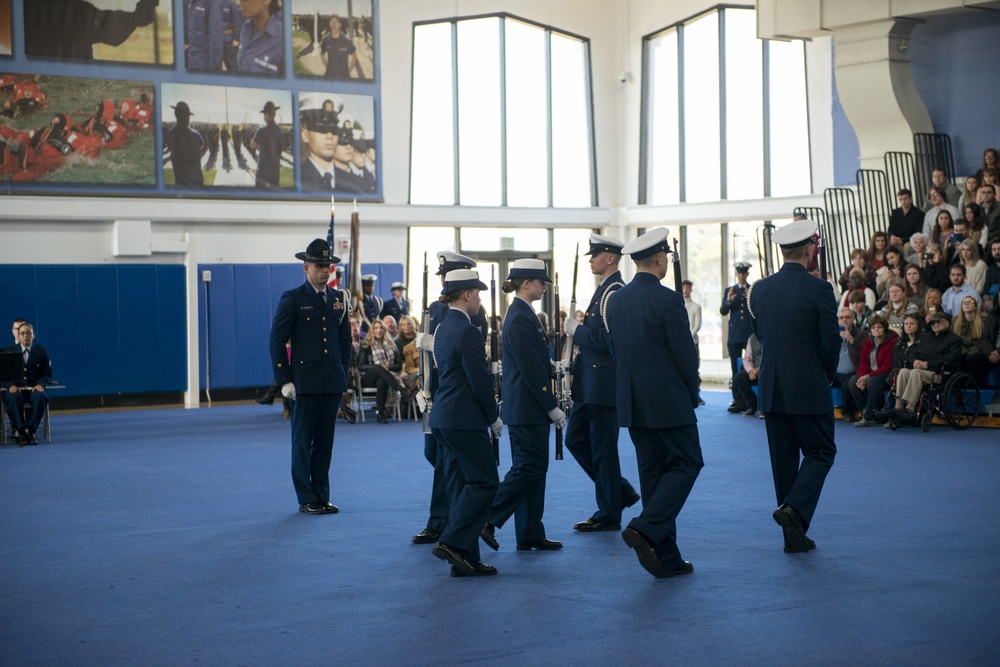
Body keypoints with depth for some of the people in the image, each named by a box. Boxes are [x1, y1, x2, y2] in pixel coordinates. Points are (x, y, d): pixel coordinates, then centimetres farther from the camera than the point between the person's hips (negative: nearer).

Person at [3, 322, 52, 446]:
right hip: (15, 388, 0)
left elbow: (47, 372, 8)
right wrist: (10, 385, -15)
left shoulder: (41, 351, 11)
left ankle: (31, 430, -29)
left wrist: (40, 384, -13)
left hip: (34, 388, 0)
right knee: (13, 398, -37)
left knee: (40, 397, -36)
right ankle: (20, 431, -30)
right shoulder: (9, 351, 11)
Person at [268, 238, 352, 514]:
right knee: (302, 443, 1)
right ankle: (307, 500, 7)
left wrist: (343, 372, 11)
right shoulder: (292, 299, -3)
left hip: (332, 384, 5)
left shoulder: (338, 299, 12)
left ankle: (322, 497, 15)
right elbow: (277, 341, -5)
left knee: (325, 442, 9)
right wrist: (284, 380, -9)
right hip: (304, 385, -4)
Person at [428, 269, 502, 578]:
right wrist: (494, 418, -4)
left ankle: (466, 558, 12)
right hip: (465, 419, -10)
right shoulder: (467, 332, -16)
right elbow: (480, 380, -16)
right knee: (485, 482, -3)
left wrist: (488, 414, 19)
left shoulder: (443, 327, 13)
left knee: (463, 484, 11)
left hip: (445, 416, 10)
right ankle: (452, 542, -10)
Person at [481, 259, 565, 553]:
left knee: (531, 468, 11)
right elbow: (531, 370, -20)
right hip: (527, 408, -10)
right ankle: (487, 520, -4)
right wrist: (552, 408, -16)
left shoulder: (523, 314, 15)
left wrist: (549, 406, 17)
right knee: (529, 468, -8)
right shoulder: (519, 319, -17)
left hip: (530, 408, 10)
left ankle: (531, 535, 15)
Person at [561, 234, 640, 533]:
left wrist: (576, 331, -12)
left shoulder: (614, 292, -16)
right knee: (576, 440, 14)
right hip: (589, 384, 10)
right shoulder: (604, 290, 16)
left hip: (604, 383, -10)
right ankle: (622, 492, 23)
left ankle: (609, 515, 7)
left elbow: (607, 338, -24)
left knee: (603, 449, -2)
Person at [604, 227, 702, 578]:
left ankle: (666, 558, 12)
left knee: (651, 470, 10)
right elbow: (685, 352, -12)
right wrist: (691, 395, 3)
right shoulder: (668, 300, -14)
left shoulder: (616, 300, 7)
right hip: (668, 400, -7)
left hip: (632, 403, 7)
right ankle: (646, 529, -12)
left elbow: (615, 350, 11)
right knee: (686, 463, 5)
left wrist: (631, 391, 17)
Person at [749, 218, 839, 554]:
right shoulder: (818, 289, -12)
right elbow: (830, 341, -9)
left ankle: (794, 536, 13)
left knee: (783, 458, 10)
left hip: (772, 388, 5)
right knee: (820, 452, 9)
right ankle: (795, 508, -14)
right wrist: (827, 376, 6)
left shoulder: (760, 289, 3)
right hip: (809, 388, -5)